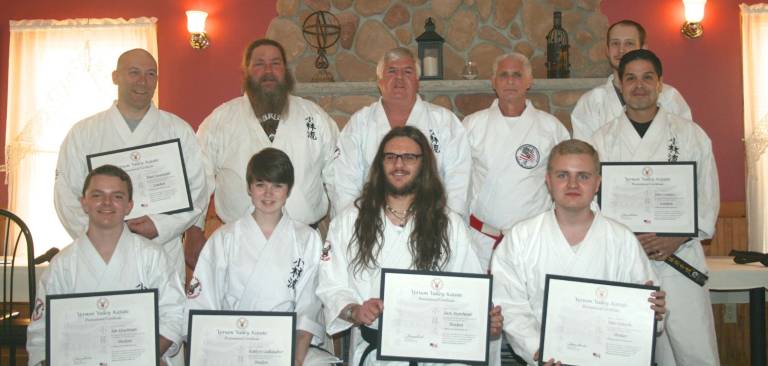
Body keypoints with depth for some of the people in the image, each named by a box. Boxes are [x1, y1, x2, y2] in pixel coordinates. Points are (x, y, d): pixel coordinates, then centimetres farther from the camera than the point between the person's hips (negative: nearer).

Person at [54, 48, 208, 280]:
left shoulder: (179, 131, 8)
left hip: (163, 254, 0)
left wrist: (160, 226, -10)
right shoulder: (83, 132, 9)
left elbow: (196, 191, 3)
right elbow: (66, 194, 3)